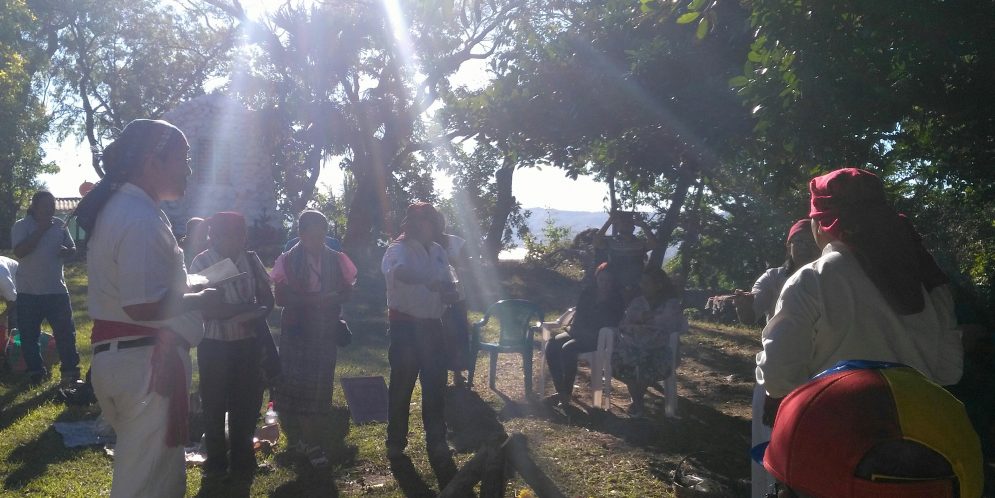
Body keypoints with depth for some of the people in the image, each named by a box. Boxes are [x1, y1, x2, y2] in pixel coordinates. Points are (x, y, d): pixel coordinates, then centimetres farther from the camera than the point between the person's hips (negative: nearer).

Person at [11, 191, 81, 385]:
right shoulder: (21, 226, -6)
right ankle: (35, 373, 22)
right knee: (29, 336, 8)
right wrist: (40, 230, -21)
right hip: (28, 292, -2)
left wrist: (66, 251, -11)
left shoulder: (59, 224, 4)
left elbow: (73, 249, 12)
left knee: (66, 332, 2)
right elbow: (19, 252, -19)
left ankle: (70, 372, 10)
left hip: (57, 289, 2)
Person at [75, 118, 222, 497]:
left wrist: (184, 287, 16)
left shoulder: (117, 208, 13)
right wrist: (201, 300, -13)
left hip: (116, 353, 10)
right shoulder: (141, 218, -20)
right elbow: (143, 307, -27)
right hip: (146, 362, -10)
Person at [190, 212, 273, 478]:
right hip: (215, 345, -3)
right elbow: (205, 309, -16)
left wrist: (256, 314, -18)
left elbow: (267, 298, 3)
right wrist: (249, 307, -17)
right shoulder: (202, 262, -9)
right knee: (214, 405, 10)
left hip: (248, 343, 3)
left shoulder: (250, 259, 1)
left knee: (247, 402, 9)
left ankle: (242, 458, 27)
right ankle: (216, 460, 28)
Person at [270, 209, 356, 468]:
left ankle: (308, 440, 19)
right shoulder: (288, 260, -4)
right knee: (299, 385, 0)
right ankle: (309, 441, 11)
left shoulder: (335, 259, 4)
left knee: (320, 386, 7)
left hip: (326, 331, 3)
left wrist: (332, 299, -13)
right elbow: (281, 297, -8)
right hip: (297, 331, -2)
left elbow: (347, 291, 7)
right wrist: (310, 299, -20)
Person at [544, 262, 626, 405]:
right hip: (580, 333, 6)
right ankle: (560, 390, -17)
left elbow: (612, 324, -11)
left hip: (599, 337, -6)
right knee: (551, 345, -18)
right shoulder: (588, 292, 9)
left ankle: (567, 393, -21)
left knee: (567, 348, -31)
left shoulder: (617, 299, -6)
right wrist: (576, 328, -5)